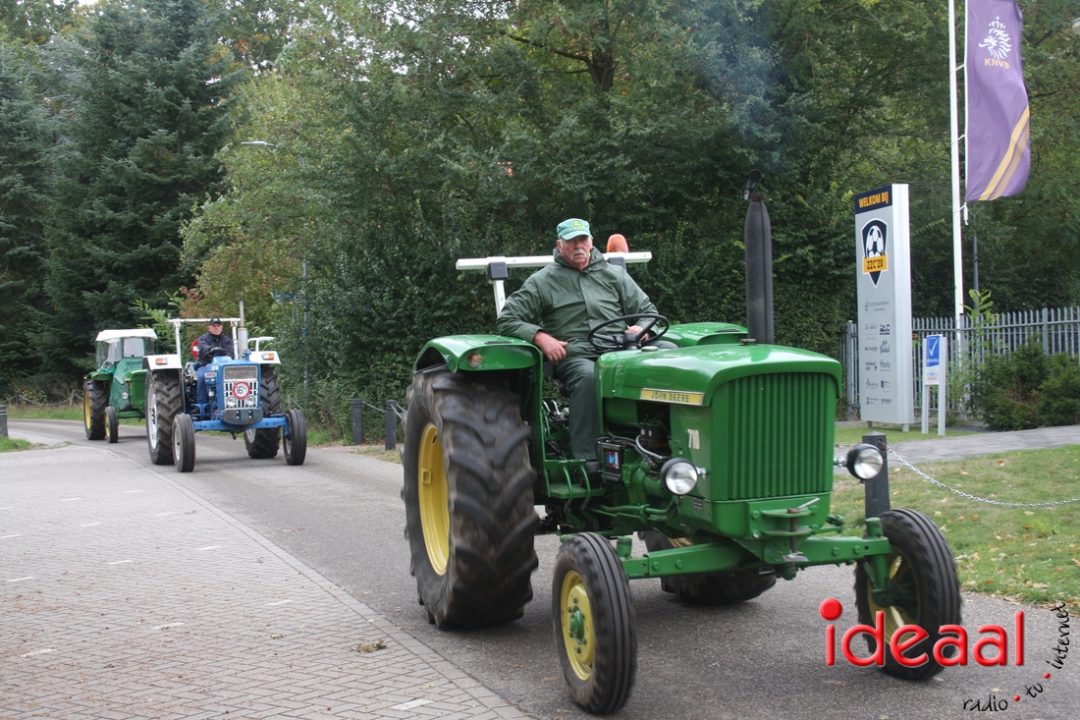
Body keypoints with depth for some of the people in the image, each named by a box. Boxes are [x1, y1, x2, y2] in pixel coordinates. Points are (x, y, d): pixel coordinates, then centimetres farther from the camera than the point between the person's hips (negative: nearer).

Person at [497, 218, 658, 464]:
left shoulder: (614, 275, 22)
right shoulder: (542, 282, 14)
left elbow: (648, 310, 25)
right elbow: (507, 320, 9)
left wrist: (641, 328, 1)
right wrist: (541, 337, -8)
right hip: (574, 356, -2)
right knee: (587, 377, -39)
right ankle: (587, 460, -37)